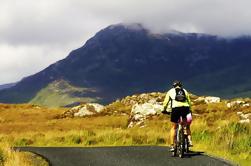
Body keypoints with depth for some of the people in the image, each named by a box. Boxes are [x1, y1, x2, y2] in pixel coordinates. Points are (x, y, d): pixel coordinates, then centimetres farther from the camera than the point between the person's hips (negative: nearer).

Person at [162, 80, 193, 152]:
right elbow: (189, 102, 23)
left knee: (174, 128, 11)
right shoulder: (185, 91, 26)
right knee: (187, 126, 23)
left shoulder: (171, 91, 22)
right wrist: (189, 110, 34)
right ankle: (190, 141, 6)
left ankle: (172, 146, 7)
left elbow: (165, 102, 22)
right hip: (185, 108, 2)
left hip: (176, 108, -2)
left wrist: (164, 110, 36)